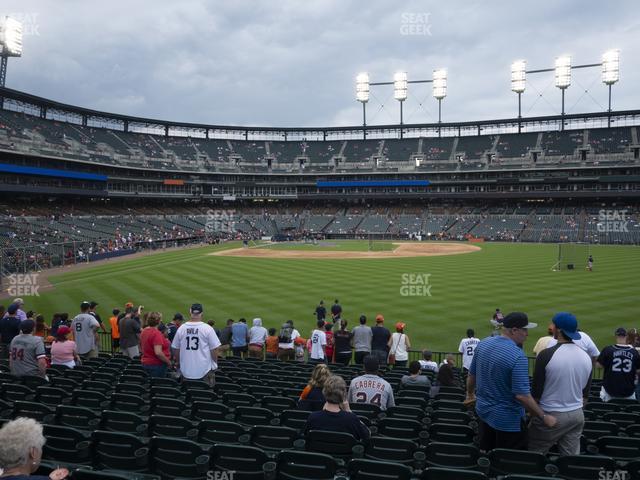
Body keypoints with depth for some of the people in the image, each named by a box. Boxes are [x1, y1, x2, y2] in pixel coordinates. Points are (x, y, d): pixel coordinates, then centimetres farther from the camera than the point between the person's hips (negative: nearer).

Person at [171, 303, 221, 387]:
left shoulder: (181, 328, 0)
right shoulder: (207, 328, -10)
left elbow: (175, 348, 8)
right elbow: (214, 349, -7)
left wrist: (178, 362, 24)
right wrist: (215, 364, 8)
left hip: (186, 371, 3)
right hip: (205, 370, -3)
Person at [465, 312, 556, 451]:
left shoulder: (483, 344, -3)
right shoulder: (517, 356, -26)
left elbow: (471, 375, 8)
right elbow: (522, 395, -26)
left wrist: (470, 394, 25)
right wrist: (544, 417, -15)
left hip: (483, 411, 7)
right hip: (508, 419, -7)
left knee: (484, 455, 21)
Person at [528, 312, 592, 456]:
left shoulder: (547, 355, -17)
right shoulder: (586, 357, 1)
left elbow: (536, 392, -11)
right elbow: (585, 394, 11)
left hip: (551, 416, -6)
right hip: (577, 416, 6)